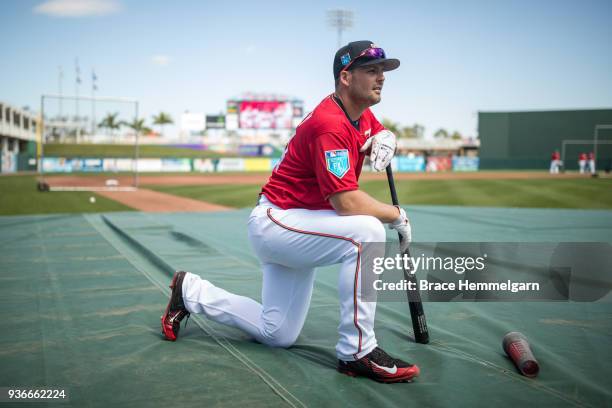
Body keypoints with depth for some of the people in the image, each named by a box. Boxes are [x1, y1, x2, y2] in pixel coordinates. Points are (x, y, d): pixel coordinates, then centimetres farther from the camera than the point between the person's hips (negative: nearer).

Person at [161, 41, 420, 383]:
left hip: (293, 227, 10)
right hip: (275, 222, -10)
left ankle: (192, 292, 28)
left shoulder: (361, 114, 5)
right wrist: (397, 215, -15)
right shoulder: (330, 124, -24)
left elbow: (381, 134, 27)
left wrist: (385, 138, 1)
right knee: (367, 231, -32)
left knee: (277, 335, 13)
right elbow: (346, 202, -31)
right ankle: (357, 353, -23)